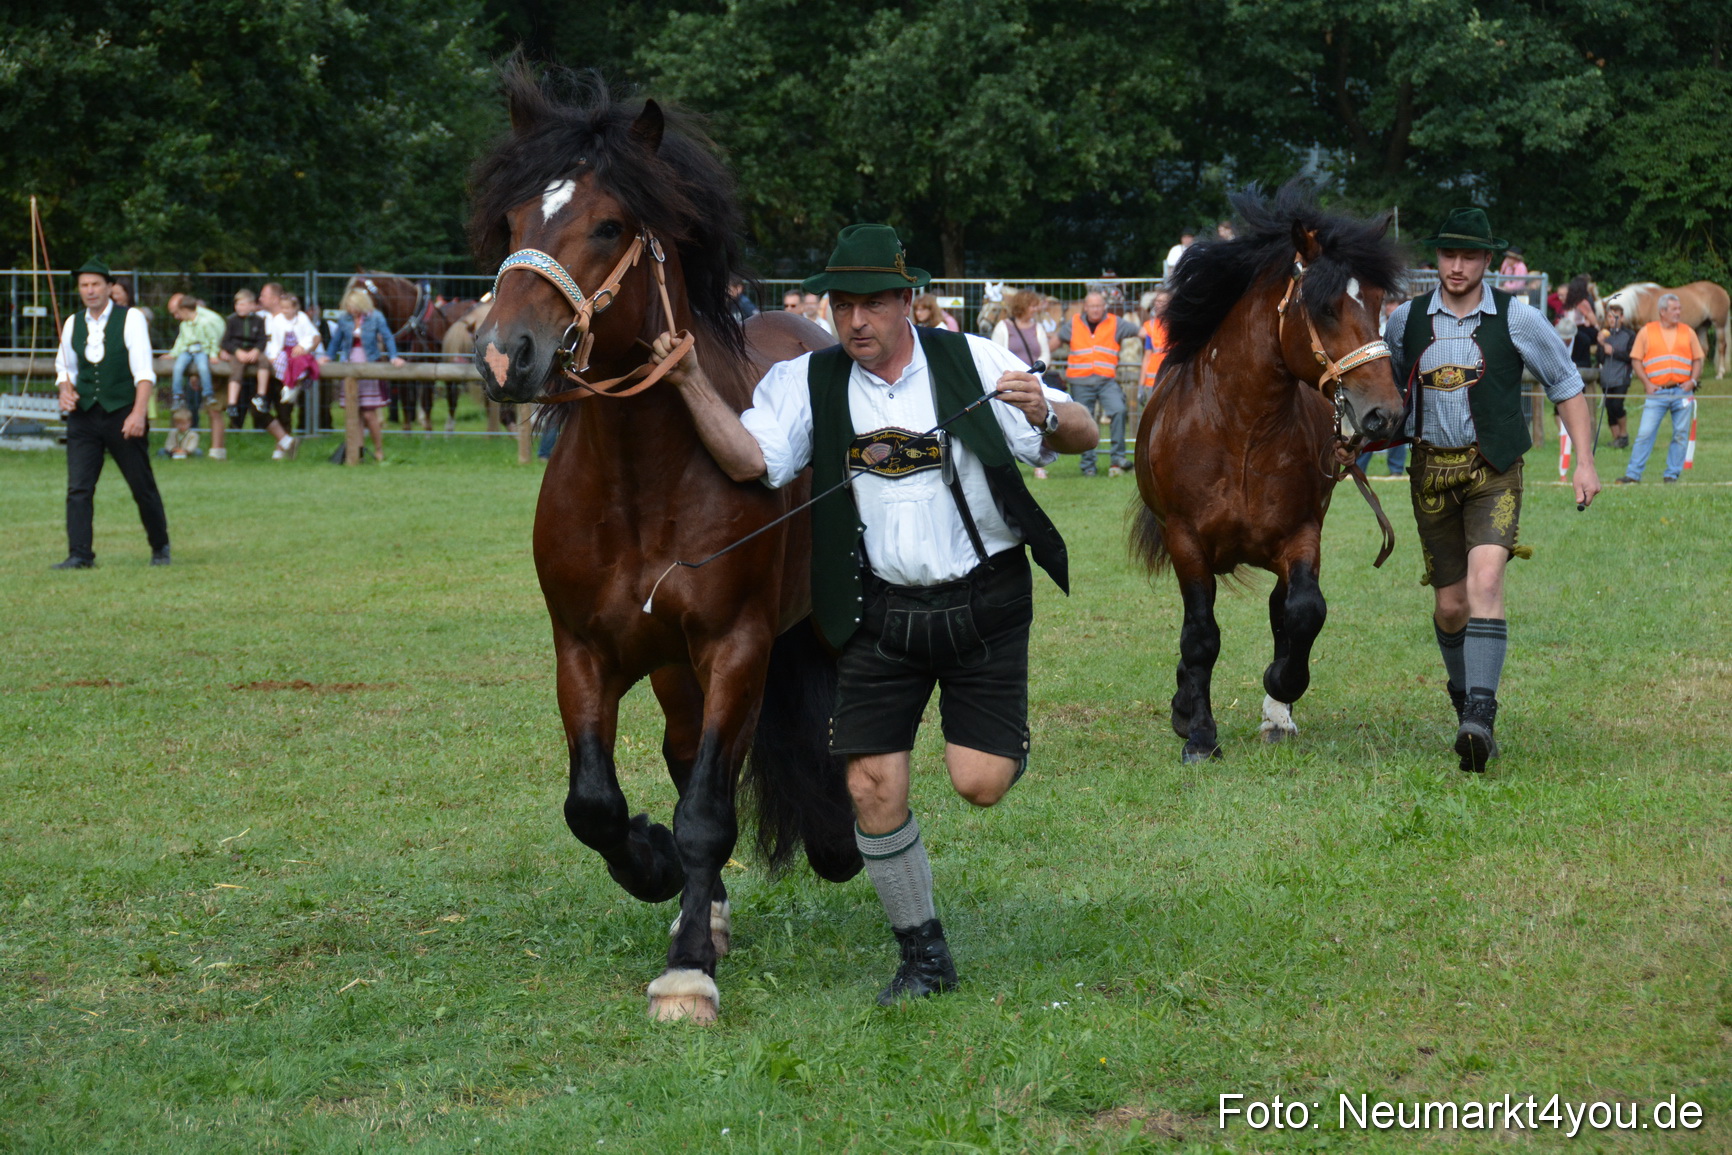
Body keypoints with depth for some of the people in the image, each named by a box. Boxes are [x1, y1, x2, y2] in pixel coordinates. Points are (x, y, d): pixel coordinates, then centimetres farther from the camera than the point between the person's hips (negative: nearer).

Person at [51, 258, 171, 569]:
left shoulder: (130, 319, -7)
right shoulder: (73, 324, 8)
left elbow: (144, 371, -13)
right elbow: (64, 366, 22)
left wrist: (138, 413, -23)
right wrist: (65, 390, 0)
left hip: (122, 414, -4)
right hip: (83, 414, 4)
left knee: (143, 486, 6)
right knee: (78, 487, -7)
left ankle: (160, 548, 24)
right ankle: (79, 555, -6)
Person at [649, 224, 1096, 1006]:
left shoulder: (972, 363, -4)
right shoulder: (807, 384, 0)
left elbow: (1082, 436, -2)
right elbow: (748, 459, -13)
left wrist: (1046, 415, -25)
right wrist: (692, 384, -26)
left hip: (982, 603, -1)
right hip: (878, 611, 2)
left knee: (979, 784, -9)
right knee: (873, 786, -5)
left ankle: (1005, 736, 30)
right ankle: (922, 953, 14)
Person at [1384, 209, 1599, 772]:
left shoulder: (1517, 319, -3)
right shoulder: (1406, 320, 4)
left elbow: (1566, 387, 6)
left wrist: (1584, 461, -1)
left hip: (1493, 471, -3)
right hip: (1431, 471, 3)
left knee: (1484, 581, -23)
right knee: (1450, 603, 8)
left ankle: (1479, 717, -31)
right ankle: (1462, 691, 36)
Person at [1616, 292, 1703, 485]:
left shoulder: (1688, 332, 11)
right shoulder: (1647, 332, 5)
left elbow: (1697, 360, 14)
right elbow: (1636, 360, 4)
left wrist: (1693, 381, -3)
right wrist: (1647, 383, -7)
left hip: (1682, 392, 2)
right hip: (1657, 392, -2)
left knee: (1680, 434, 2)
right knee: (1645, 433, -7)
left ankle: (1672, 475, 11)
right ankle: (1633, 474, -4)